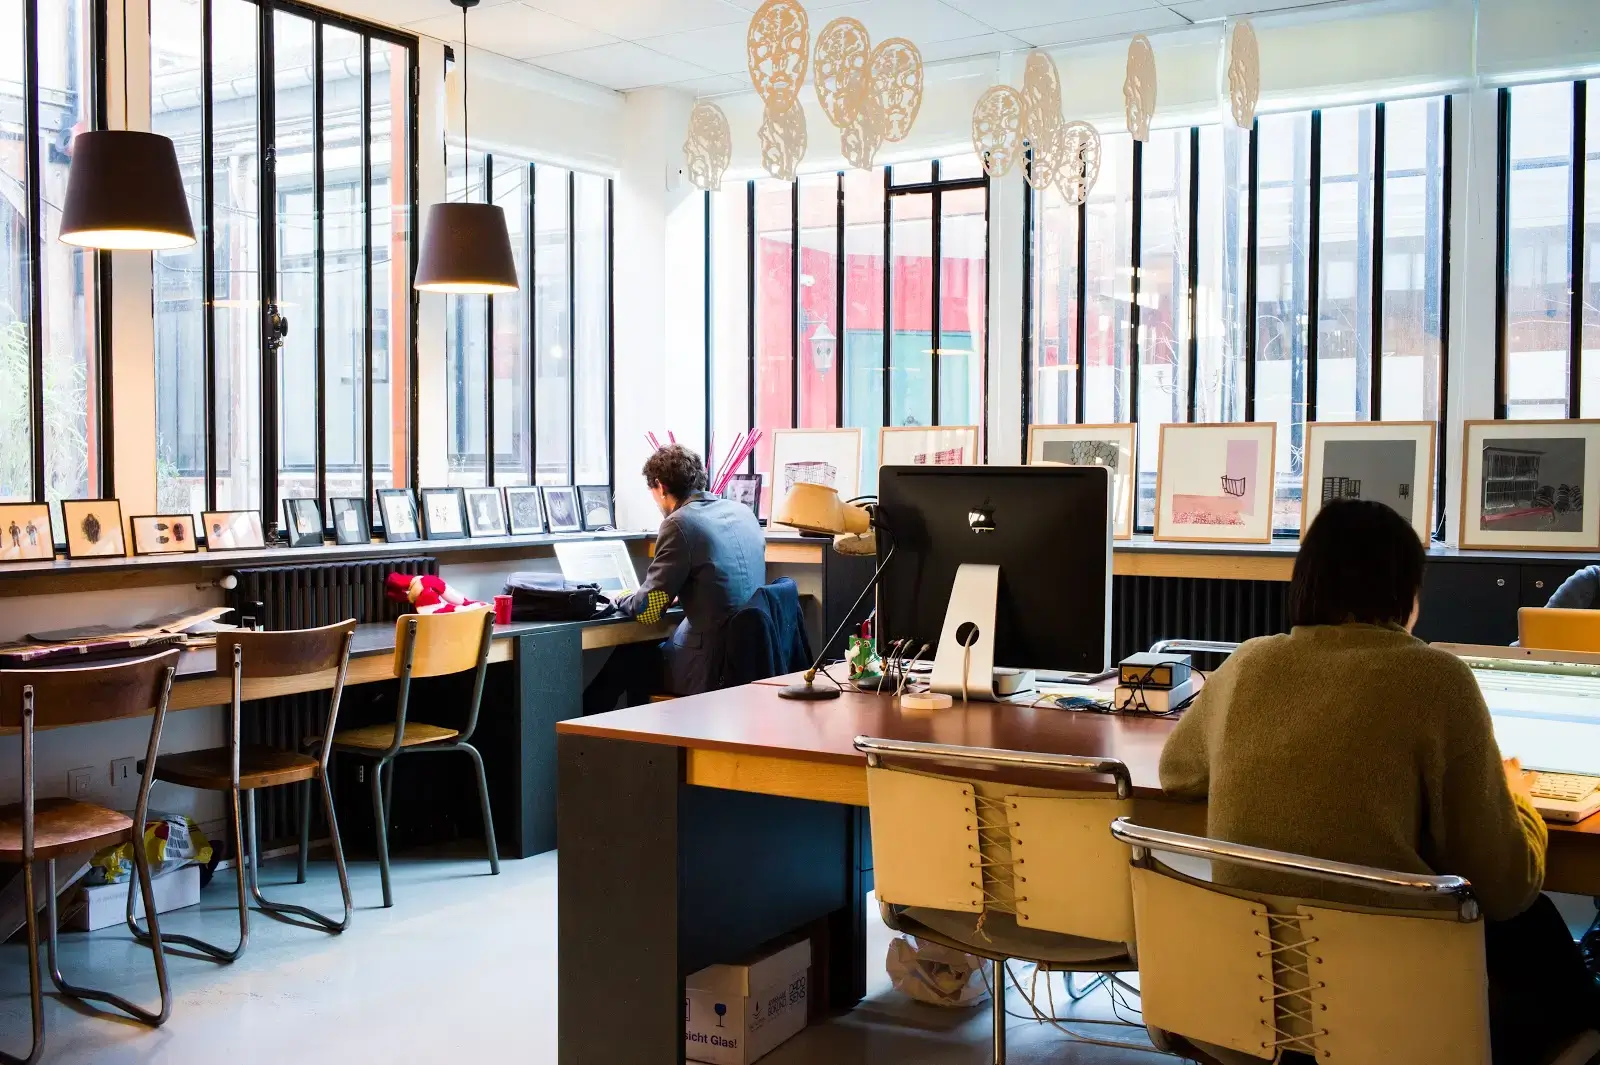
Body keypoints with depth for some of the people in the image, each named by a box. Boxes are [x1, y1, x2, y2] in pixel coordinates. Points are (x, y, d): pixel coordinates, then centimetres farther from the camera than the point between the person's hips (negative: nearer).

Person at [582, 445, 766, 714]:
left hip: (710, 668, -7)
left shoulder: (680, 522, -13)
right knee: (644, 650, 26)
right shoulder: (744, 512, 9)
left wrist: (621, 600, 9)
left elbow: (648, 610, -11)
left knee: (627, 659, 17)